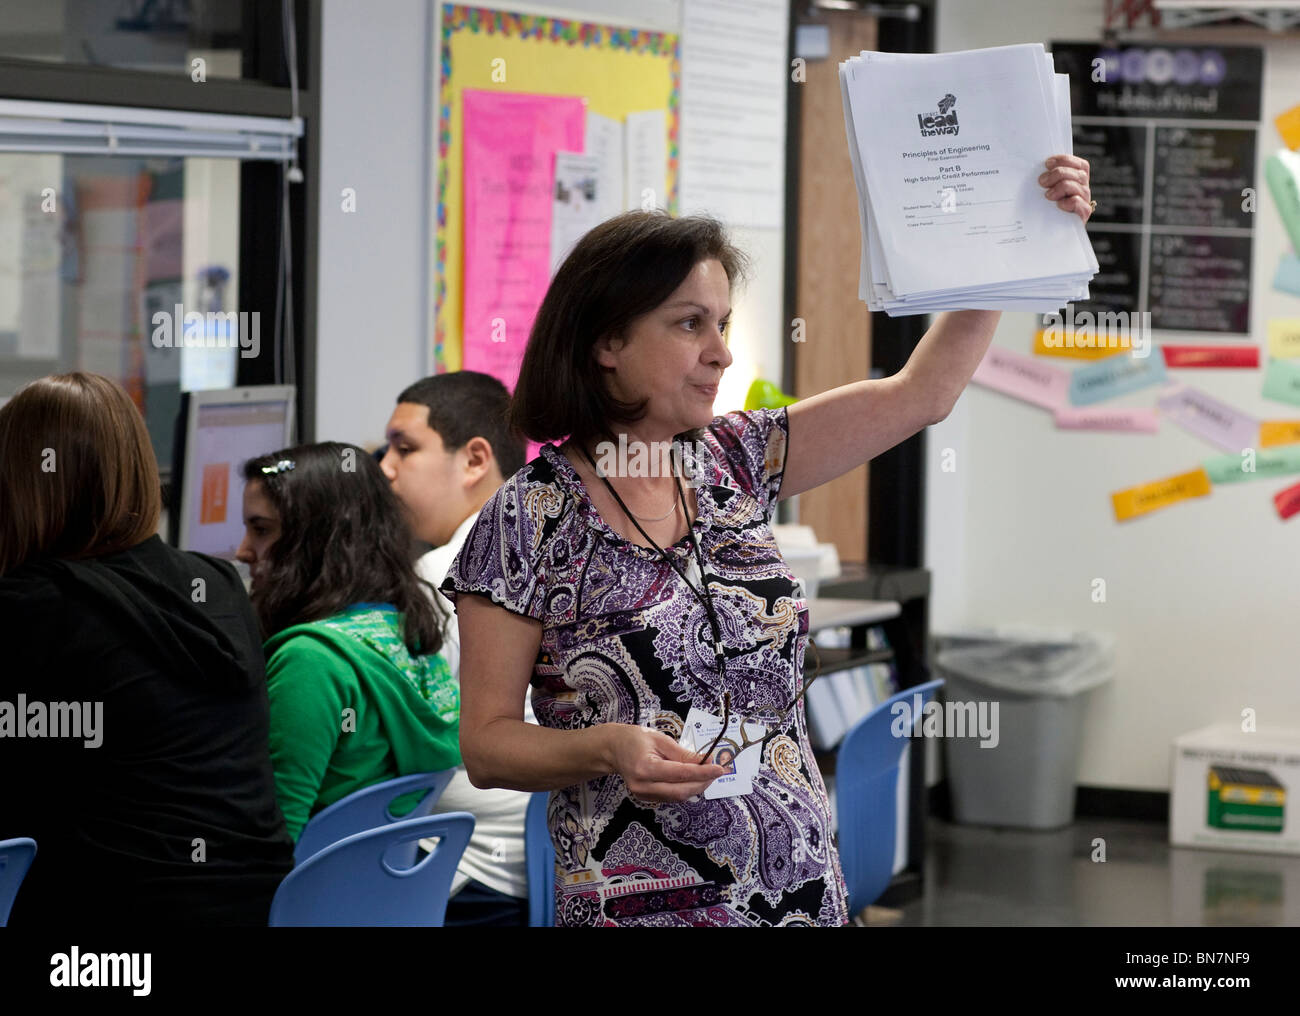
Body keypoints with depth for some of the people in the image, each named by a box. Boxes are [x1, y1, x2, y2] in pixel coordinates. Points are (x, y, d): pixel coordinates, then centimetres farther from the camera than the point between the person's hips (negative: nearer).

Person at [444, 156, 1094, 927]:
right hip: (640, 906, -5)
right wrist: (608, 748, -24)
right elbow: (486, 744, -7)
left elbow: (921, 393, 7)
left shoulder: (735, 463, 6)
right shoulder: (529, 519, -9)